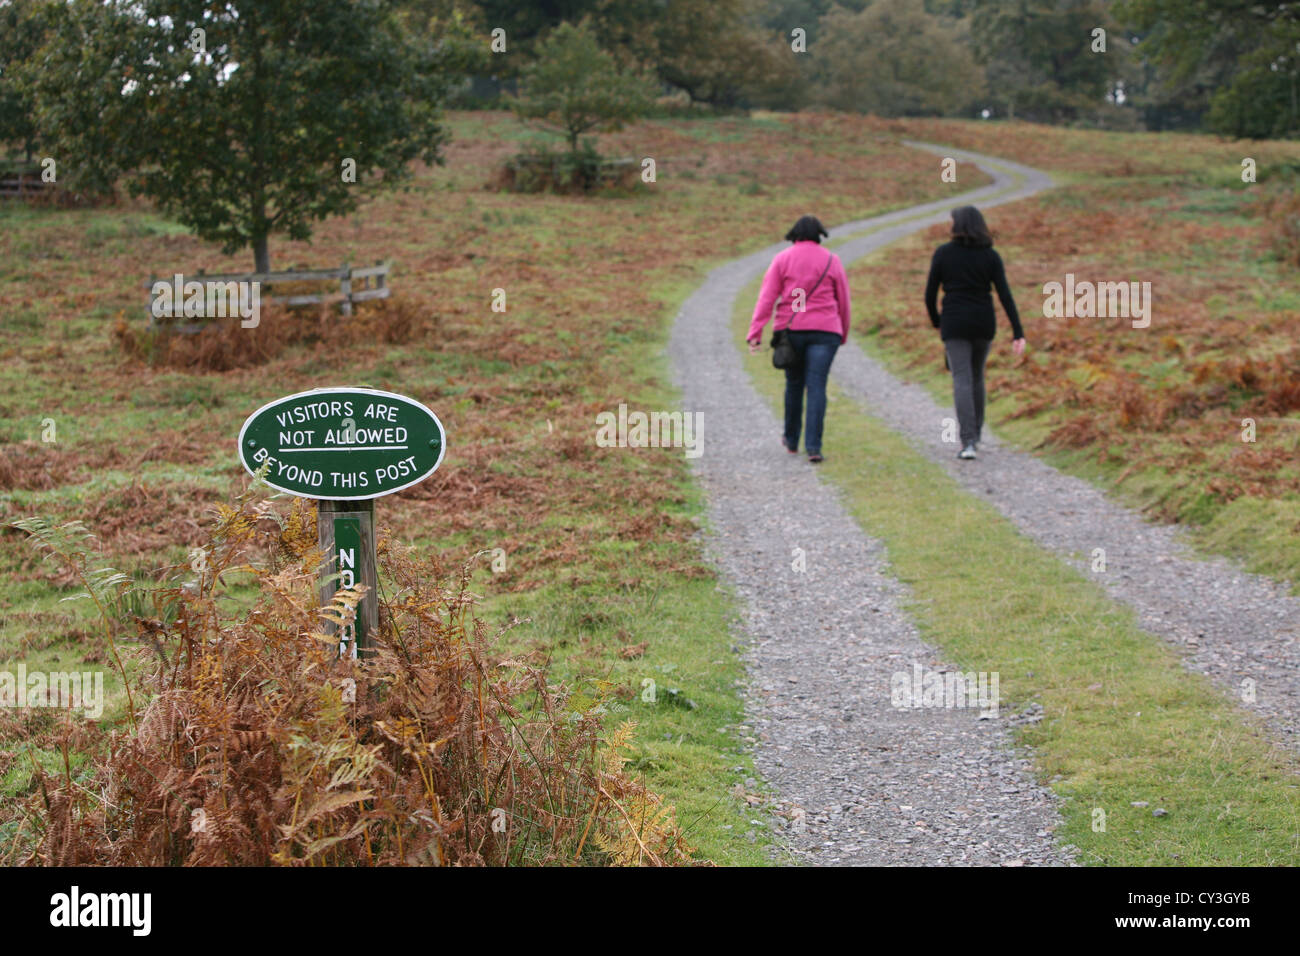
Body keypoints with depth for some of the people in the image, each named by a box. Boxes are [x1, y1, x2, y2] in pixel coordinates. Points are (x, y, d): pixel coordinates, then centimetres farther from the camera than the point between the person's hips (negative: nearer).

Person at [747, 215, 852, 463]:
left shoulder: (782, 259, 2)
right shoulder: (832, 261, 4)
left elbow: (767, 297, -6)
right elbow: (843, 302, 8)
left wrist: (755, 333, -9)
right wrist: (843, 335, 22)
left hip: (791, 330, 1)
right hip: (824, 331, -1)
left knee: (794, 384, 16)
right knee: (816, 387, -4)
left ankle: (791, 440, 28)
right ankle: (813, 446, -13)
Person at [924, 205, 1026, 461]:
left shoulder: (943, 253, -4)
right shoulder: (991, 255, -1)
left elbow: (930, 294, -1)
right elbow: (1005, 296, -7)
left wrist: (936, 322, 18)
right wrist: (1018, 334, -8)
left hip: (954, 325, -2)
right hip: (983, 324, 3)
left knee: (962, 382, -6)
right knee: (976, 377, 22)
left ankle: (969, 442, -19)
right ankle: (975, 434, 31)